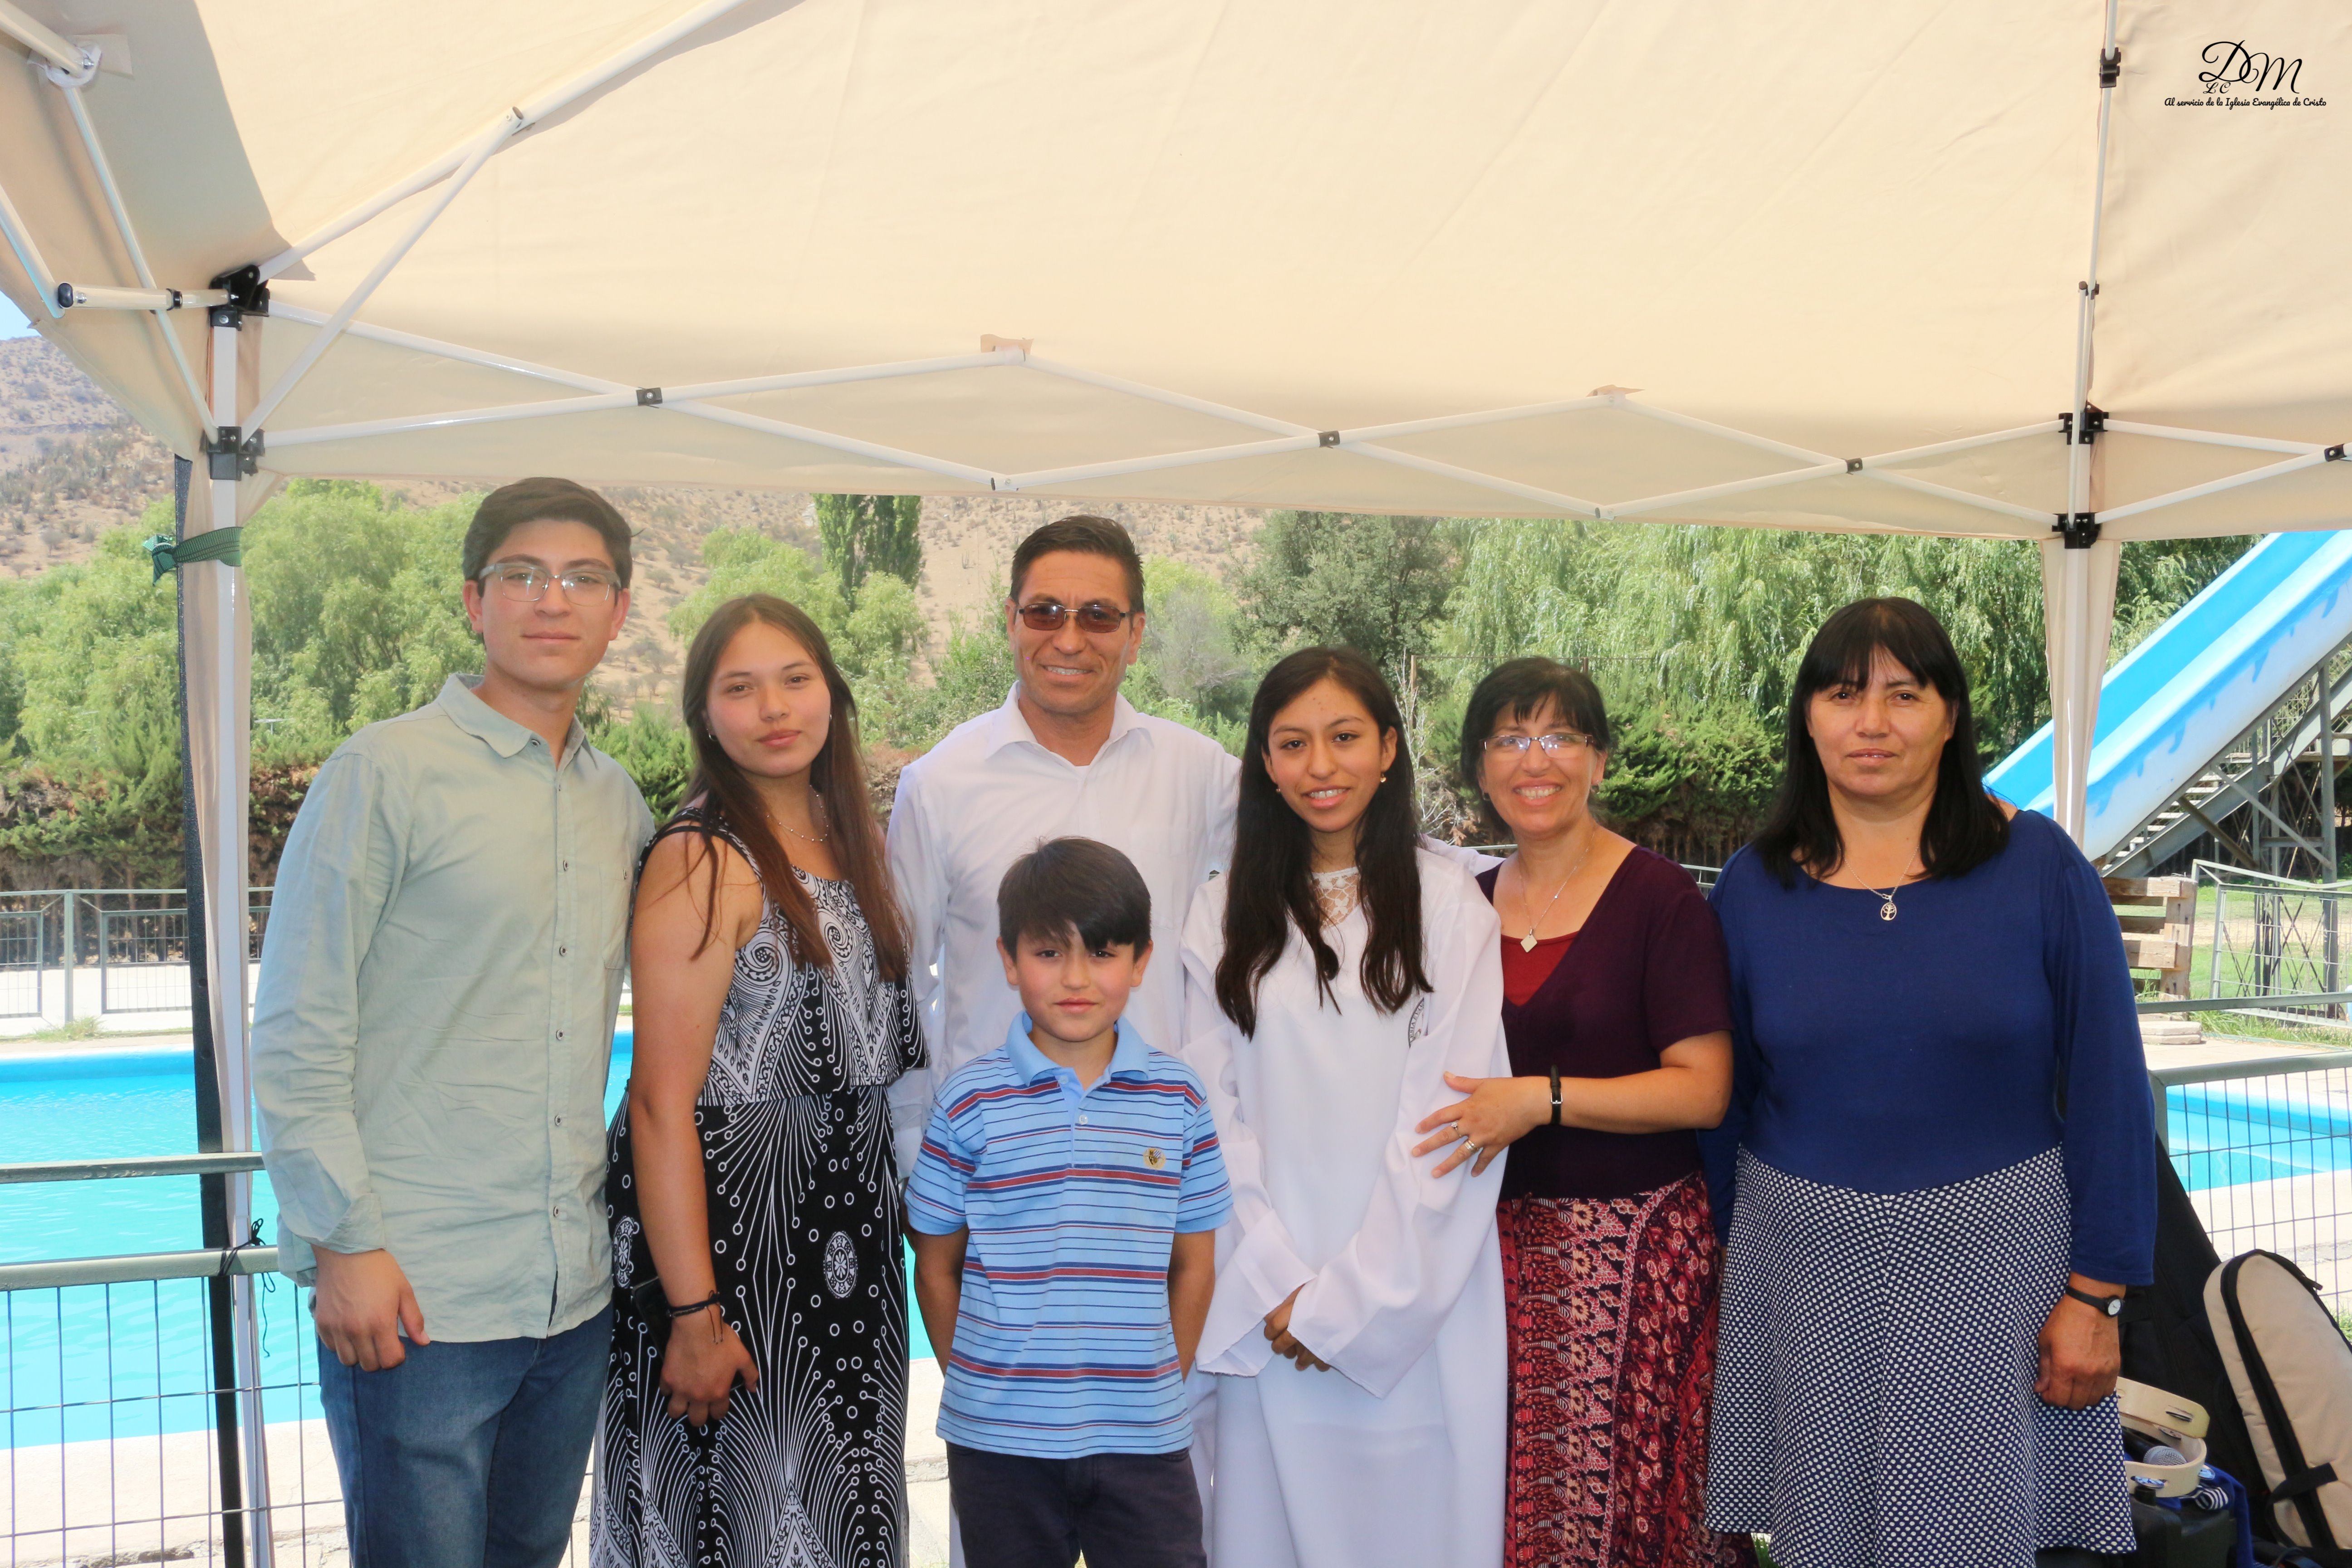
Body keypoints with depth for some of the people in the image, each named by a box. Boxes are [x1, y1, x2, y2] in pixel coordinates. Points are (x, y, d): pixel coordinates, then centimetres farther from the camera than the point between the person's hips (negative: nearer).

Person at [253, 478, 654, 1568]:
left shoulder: (619, 803, 11)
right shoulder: (387, 773, -7)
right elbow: (296, 1036, -9)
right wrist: (346, 1244, -13)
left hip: (575, 1292, 6)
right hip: (416, 1294, -6)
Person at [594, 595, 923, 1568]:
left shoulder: (851, 838, 9)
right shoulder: (701, 861, -15)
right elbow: (663, 1105, -18)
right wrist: (693, 1316, -21)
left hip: (846, 1232, 7)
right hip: (727, 1231, -7)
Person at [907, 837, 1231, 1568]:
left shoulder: (1178, 1097, 1)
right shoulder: (970, 1102, -4)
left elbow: (1193, 1263, 7)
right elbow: (937, 1265, 4)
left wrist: (1161, 1386, 4)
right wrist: (977, 1384, 1)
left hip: (1144, 1439, 1)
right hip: (1000, 1441, 0)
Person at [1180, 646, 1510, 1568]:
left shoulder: (1449, 903, -2)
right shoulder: (1225, 914, 6)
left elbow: (1451, 1111, -7)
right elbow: (1212, 1109, 3)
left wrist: (1350, 1298, -10)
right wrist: (1277, 1283, -8)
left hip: (1414, 1288, -2)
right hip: (1267, 1291, 2)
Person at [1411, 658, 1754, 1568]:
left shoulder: (1659, 897, -6)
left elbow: (1704, 1088, -13)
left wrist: (1543, 1099, -19)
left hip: (1630, 1242, -4)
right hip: (1501, 1239, 4)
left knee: (1621, 1495, -3)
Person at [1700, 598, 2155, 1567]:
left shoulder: (2037, 866, -6)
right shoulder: (1754, 886, 0)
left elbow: (2107, 1089, -4)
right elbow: (1722, 1096, 6)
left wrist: (2095, 1293, -6)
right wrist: (1712, 1274, 8)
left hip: (1994, 1257, -1)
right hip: (1804, 1261, 2)